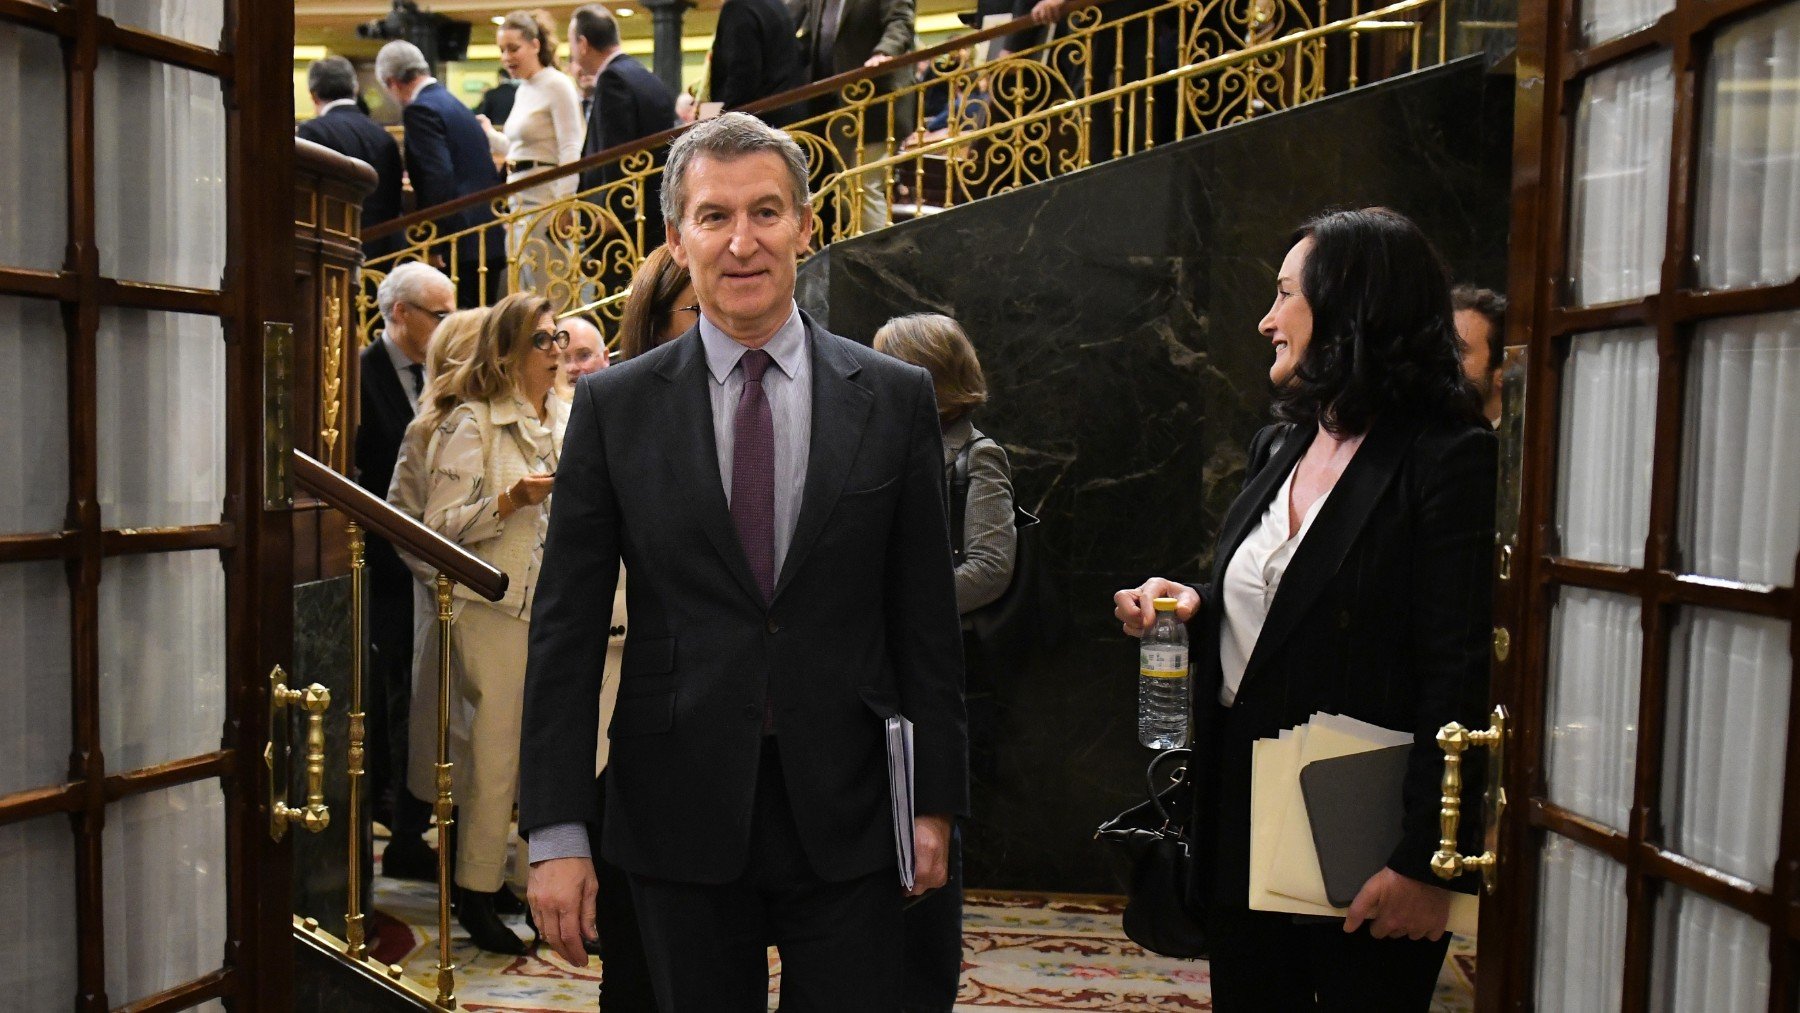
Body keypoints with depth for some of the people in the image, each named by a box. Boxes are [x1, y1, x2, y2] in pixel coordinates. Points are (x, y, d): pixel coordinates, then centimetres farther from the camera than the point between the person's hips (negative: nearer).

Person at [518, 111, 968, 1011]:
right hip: (679, 807, 0)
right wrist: (556, 832, -4)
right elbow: (565, 626, -1)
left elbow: (925, 618, 3)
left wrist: (935, 802, 3)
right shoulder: (614, 406, 0)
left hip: (845, 808, 0)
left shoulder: (894, 398, 1)